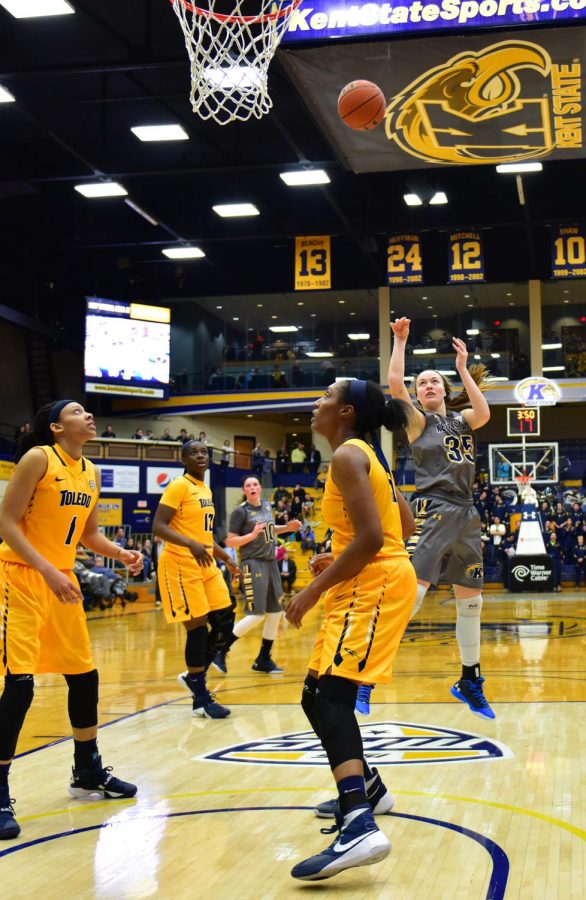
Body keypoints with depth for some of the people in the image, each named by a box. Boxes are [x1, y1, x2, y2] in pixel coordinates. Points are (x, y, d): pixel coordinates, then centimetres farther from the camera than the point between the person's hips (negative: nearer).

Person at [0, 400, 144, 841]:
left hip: (62, 580, 8)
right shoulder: (38, 458, -13)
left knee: (85, 675, 13)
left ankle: (88, 773, 30)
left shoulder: (91, 472, 9)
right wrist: (47, 570, -25)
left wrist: (121, 553, -1)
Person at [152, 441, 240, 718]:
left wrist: (224, 557, 24)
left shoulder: (206, 490, 15)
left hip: (206, 564, 9)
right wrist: (191, 544, -31)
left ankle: (193, 676, 24)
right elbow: (158, 526, -19)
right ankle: (201, 699, 4)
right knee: (198, 628, -6)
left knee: (224, 623, 8)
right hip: (182, 565, -9)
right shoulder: (179, 486, -11)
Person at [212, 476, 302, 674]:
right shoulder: (240, 511, -11)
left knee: (275, 612, 8)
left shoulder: (267, 505, 9)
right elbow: (230, 541, -12)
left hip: (271, 562, 7)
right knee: (256, 615, -13)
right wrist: (252, 535, -24)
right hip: (253, 564, -7)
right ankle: (220, 652, -2)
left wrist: (286, 528, 10)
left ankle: (263, 659, 20)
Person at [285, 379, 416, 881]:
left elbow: (370, 537, -22)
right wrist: (340, 562, 19)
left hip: (374, 585, -10)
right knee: (318, 697, 19)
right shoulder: (366, 456, 18)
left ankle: (360, 828, -38)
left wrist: (315, 589, -17)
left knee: (332, 695, -23)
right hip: (373, 582, 10)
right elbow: (404, 528, 22)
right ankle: (367, 790, 33)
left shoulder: (347, 455, -12)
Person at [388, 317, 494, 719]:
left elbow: (484, 413, -8)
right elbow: (395, 383, -11)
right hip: (432, 512, -5)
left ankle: (470, 682, 24)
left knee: (471, 601, 10)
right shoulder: (418, 421, 4)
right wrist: (400, 340, -6)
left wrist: (463, 368, -7)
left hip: (465, 515, 5)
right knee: (411, 593, -20)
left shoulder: (461, 420, 15)